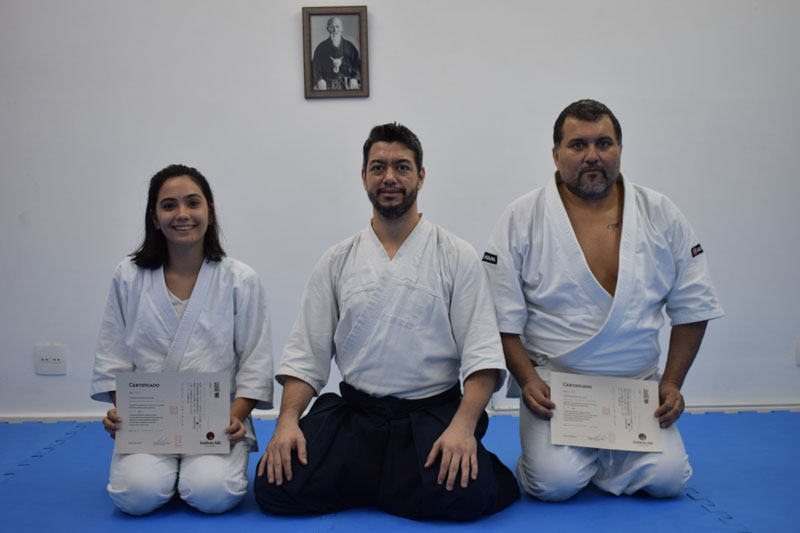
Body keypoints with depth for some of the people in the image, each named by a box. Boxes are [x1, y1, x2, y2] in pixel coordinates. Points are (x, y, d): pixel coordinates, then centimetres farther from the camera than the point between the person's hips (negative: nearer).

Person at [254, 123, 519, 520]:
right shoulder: (337, 262, 8)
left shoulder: (456, 256, 1)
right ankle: (396, 481, 6)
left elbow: (482, 353, -6)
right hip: (354, 413, 3)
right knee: (276, 487, -16)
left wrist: (463, 426, -21)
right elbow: (306, 353, 6)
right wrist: (288, 420, -10)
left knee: (464, 495, -30)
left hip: (433, 413, -2)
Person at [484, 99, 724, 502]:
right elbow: (503, 317, -4)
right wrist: (528, 380, -12)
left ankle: (597, 453, 16)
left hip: (638, 386, 3)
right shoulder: (522, 219, -5)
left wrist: (672, 383, 2)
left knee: (666, 478, -15)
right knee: (556, 482, -22)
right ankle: (544, 449, 15)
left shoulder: (662, 217, 3)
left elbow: (692, 307, 8)